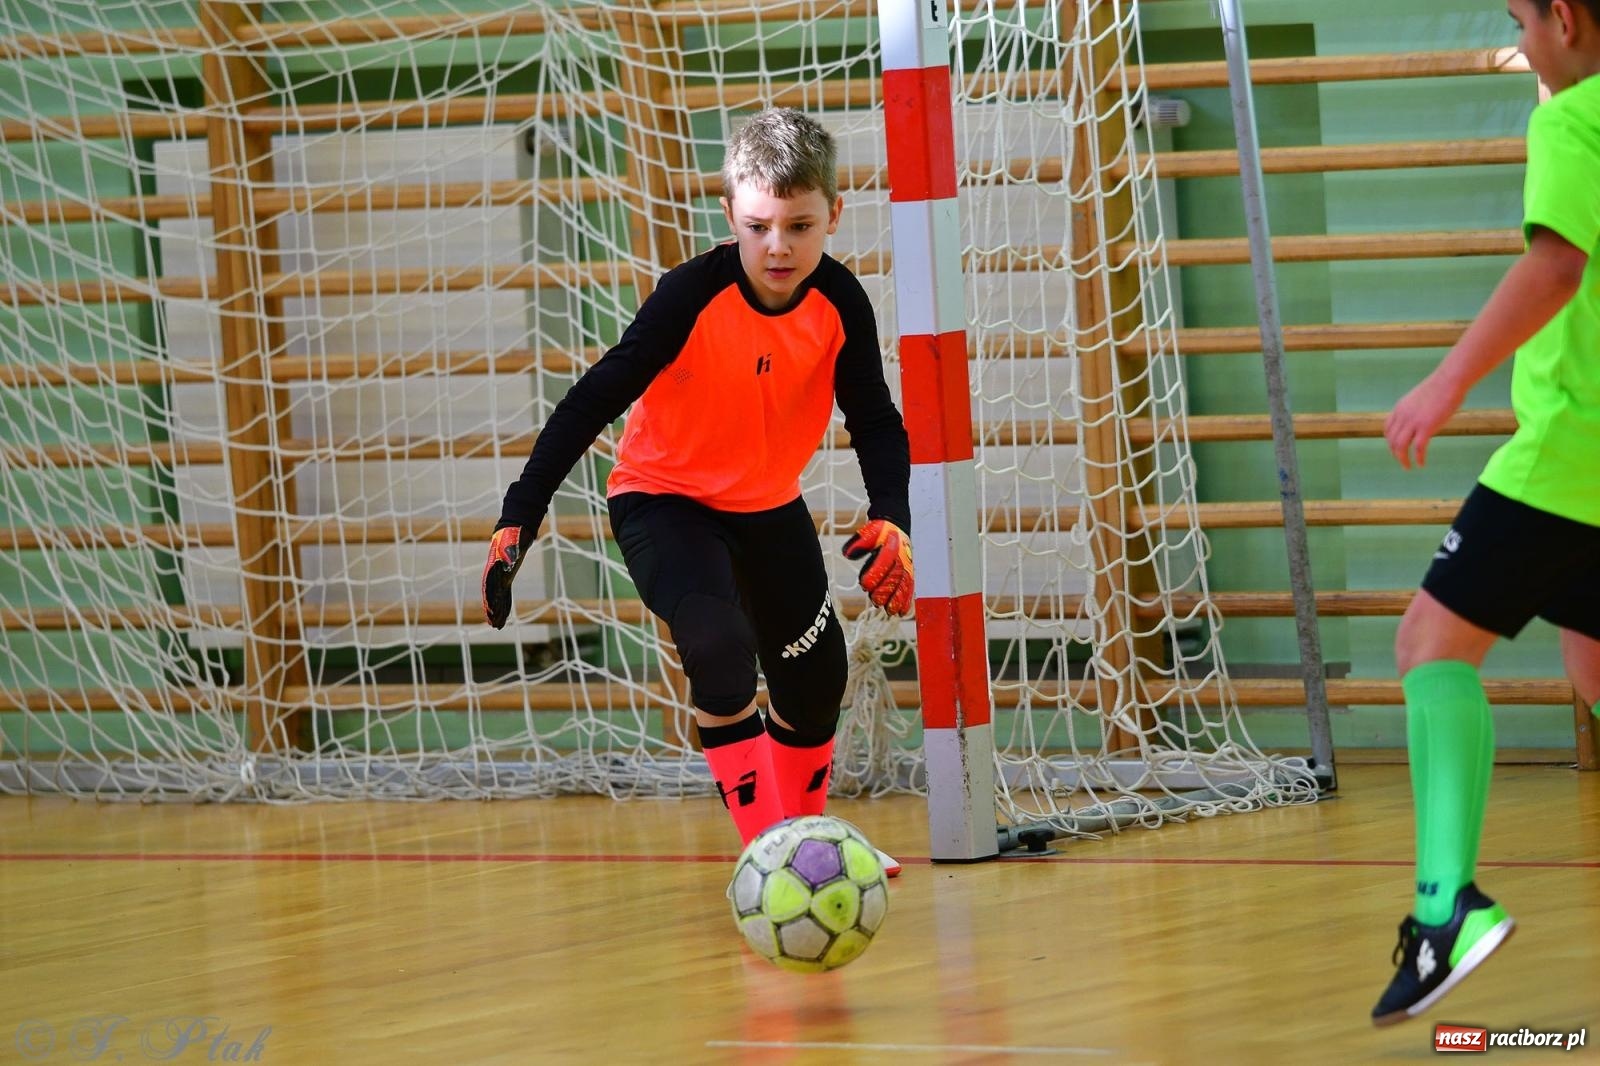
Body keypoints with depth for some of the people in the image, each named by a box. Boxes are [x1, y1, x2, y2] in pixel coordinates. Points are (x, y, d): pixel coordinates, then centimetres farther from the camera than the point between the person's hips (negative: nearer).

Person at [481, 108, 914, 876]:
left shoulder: (839, 302, -18)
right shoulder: (694, 296, -30)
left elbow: (875, 421, -7)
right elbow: (594, 402, -29)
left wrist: (890, 519, -26)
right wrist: (519, 519, -36)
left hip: (769, 505, 5)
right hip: (664, 497, -5)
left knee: (815, 682, 15)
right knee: (720, 648, -31)